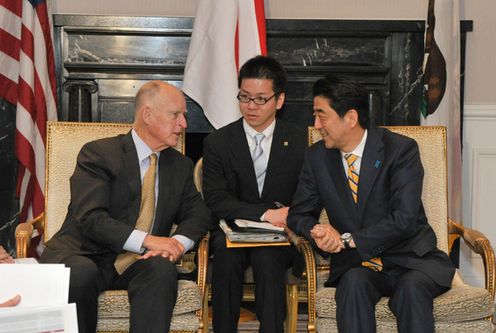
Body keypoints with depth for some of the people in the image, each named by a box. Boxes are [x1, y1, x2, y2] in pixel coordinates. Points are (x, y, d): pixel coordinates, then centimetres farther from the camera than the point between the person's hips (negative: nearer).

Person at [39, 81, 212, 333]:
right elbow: (90, 218, -17)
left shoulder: (181, 165, 13)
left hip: (140, 262, 4)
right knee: (81, 273, -37)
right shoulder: (97, 154, -6)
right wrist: (146, 240, -28)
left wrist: (179, 242, -14)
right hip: (85, 255, -3)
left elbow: (199, 214, 10)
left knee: (162, 269, -30)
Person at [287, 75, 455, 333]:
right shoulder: (317, 157, 5)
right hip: (355, 265, 2)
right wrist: (318, 232, -14)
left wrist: (348, 240, -21)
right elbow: (299, 214, 10)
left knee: (411, 287, -34)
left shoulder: (401, 149, -9)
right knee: (354, 282, -31)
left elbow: (404, 218, -17)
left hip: (411, 261, -2)